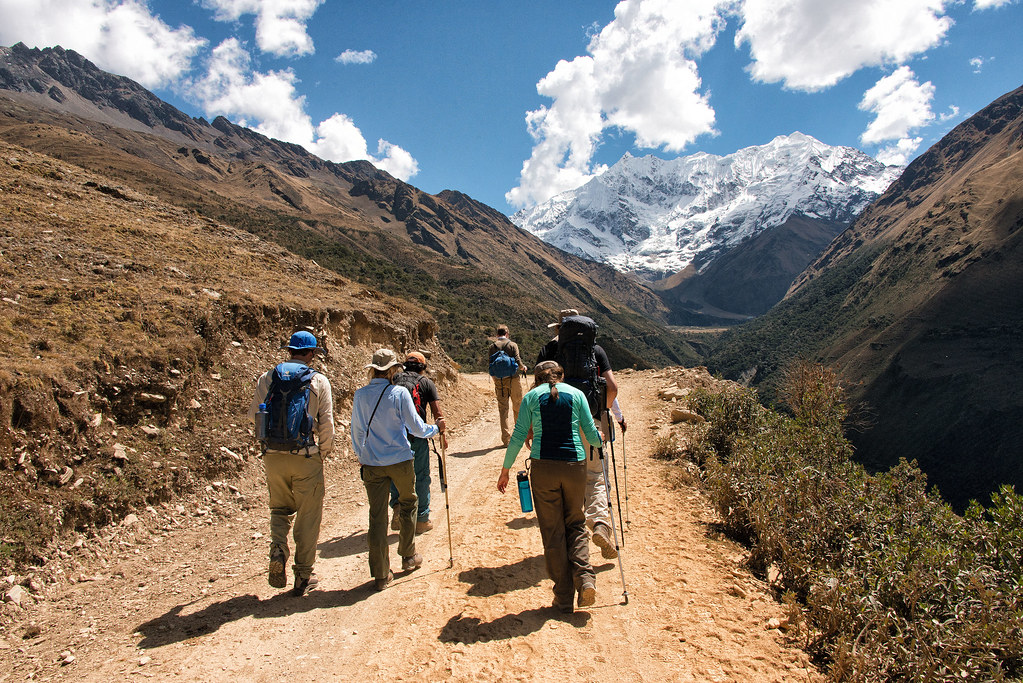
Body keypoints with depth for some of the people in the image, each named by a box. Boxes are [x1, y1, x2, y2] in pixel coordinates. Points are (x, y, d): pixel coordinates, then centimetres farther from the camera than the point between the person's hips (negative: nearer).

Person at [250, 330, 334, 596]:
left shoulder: (267, 378, 1)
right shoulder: (319, 381, -4)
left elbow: (254, 414, 10)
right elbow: (326, 423, -4)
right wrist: (324, 451, 12)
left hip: (274, 455, 2)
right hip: (306, 457, -2)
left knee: (280, 508, 22)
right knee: (307, 517, 10)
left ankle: (277, 550, -2)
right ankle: (303, 577, 17)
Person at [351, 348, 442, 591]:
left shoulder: (360, 395, -1)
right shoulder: (399, 393, -11)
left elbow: (356, 432, 8)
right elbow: (415, 427, -7)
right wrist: (435, 429, 13)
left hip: (372, 464, 2)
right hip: (399, 460, -2)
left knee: (377, 516, 6)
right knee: (408, 504, 21)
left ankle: (381, 575, 11)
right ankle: (408, 557, 32)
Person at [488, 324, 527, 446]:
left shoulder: (492, 346, 5)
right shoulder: (512, 345, -3)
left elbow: (490, 364, 3)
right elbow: (518, 361, -10)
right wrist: (523, 368, 12)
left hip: (498, 380, 2)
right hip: (513, 379, -2)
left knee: (502, 408, 4)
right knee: (517, 407, 13)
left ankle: (505, 438, 1)